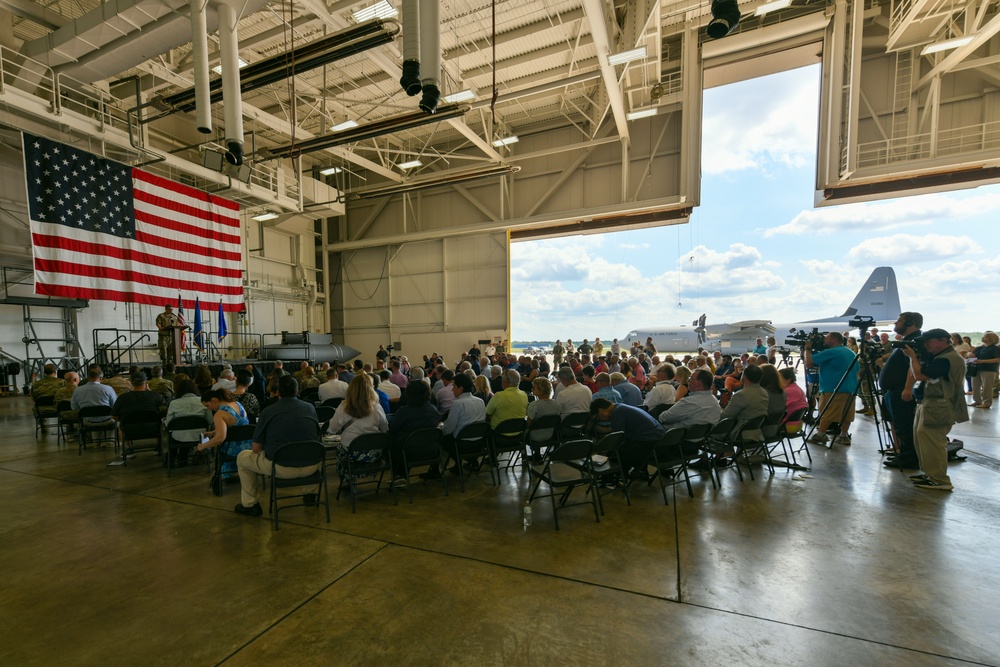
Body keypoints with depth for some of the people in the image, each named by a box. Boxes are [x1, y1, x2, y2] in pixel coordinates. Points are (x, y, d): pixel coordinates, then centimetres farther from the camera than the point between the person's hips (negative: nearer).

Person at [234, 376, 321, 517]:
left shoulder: (267, 412, -5)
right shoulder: (310, 407, 2)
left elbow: (256, 449, 1)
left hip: (282, 469, -2)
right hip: (311, 467, 3)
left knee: (242, 457, 25)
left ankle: (250, 505, 30)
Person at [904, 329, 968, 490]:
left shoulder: (948, 359, -17)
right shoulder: (940, 357, 17)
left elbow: (919, 375, -21)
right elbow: (914, 374, 19)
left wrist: (913, 356, -8)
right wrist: (917, 357, 9)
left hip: (937, 409, -11)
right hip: (928, 405, 11)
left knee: (932, 443, -7)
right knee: (921, 439, 16)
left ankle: (940, 481, 1)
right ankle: (930, 474, 26)